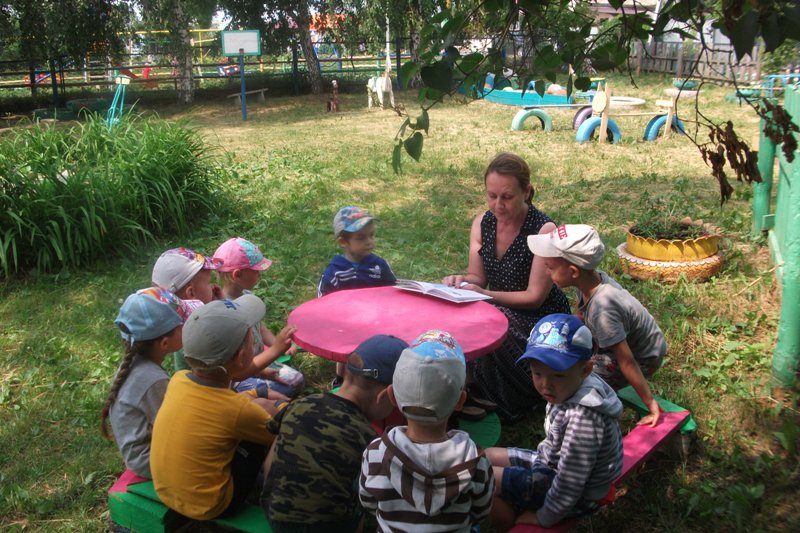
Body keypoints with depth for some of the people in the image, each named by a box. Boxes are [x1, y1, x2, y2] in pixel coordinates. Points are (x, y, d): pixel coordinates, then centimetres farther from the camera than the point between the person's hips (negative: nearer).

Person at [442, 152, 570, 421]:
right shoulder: (482, 223, -1)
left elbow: (534, 297, -18)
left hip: (542, 319, -5)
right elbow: (477, 277, 6)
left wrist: (483, 293, -29)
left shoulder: (544, 231, -20)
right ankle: (465, 394, 0)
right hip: (498, 310, 6)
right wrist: (461, 281, -18)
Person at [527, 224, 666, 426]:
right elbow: (580, 318, 4)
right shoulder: (592, 279, -17)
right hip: (626, 340, 8)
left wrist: (650, 403, -23)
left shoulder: (602, 309, -39)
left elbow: (627, 362, -31)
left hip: (643, 359, -8)